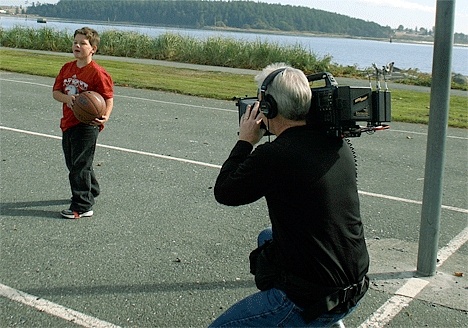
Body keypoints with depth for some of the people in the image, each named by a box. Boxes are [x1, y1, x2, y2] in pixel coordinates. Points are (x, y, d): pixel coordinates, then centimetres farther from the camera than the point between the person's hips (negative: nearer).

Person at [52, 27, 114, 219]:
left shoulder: (98, 73, -14)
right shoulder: (67, 68, 8)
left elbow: (109, 99, -13)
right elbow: (55, 92, 7)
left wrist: (105, 116, -31)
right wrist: (67, 98, -15)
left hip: (87, 125, -8)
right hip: (68, 123, 8)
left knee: (79, 166, -6)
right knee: (73, 163, 21)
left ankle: (82, 207, 4)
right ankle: (91, 191, 43)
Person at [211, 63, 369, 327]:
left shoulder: (272, 156, -23)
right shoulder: (340, 146, -2)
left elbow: (224, 192, -6)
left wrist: (245, 142, 5)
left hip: (311, 303, -7)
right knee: (267, 237, 33)